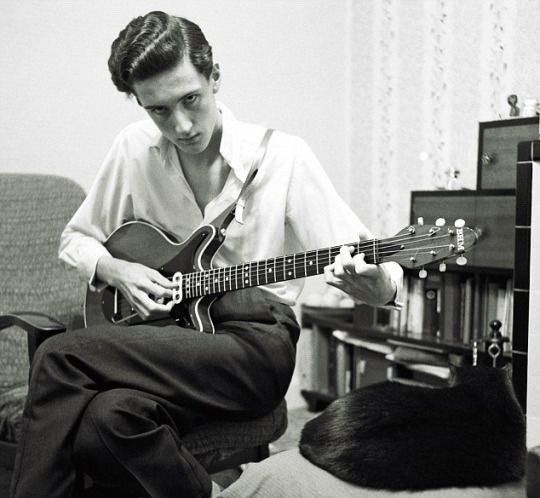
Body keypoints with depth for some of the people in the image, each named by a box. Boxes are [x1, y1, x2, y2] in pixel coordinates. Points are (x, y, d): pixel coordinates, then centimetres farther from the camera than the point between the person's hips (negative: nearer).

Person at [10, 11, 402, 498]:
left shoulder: (284, 156, -7)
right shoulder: (135, 149, 5)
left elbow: (384, 276, -8)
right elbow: (76, 239, 18)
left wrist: (370, 280, -31)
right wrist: (116, 269, -3)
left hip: (255, 344, -3)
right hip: (167, 332, 3)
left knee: (60, 358, -21)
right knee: (106, 416, -31)